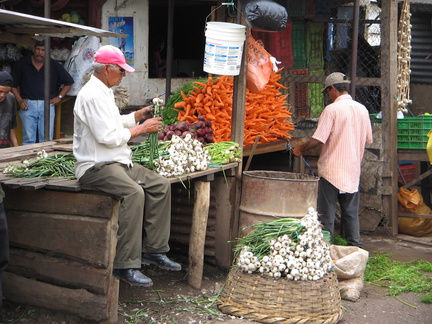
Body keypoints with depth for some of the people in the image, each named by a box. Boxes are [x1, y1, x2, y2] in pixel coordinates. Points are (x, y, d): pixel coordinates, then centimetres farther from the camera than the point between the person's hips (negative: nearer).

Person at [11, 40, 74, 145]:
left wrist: (59, 97, 8)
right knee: (28, 140, -2)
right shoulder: (22, 64, 5)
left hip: (47, 104, 1)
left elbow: (69, 82, 15)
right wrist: (19, 100, 1)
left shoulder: (54, 65, 7)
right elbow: (13, 84, 10)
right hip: (28, 105, 0)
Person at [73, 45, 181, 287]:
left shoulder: (104, 92, 18)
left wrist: (138, 116, 14)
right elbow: (109, 136, -22)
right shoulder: (93, 95, -16)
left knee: (161, 185, 1)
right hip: (96, 166, -11)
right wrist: (142, 129, -11)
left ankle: (154, 250, 5)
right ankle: (126, 265, -29)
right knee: (133, 192, -33)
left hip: (118, 162, 11)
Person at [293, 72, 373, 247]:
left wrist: (300, 149, -1)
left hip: (331, 170, -6)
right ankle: (355, 246, 16)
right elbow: (368, 139, 13)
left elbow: (318, 139, -17)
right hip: (353, 170, 6)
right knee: (351, 213, 13)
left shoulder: (332, 109, -13)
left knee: (327, 213, 3)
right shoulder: (362, 109, 6)